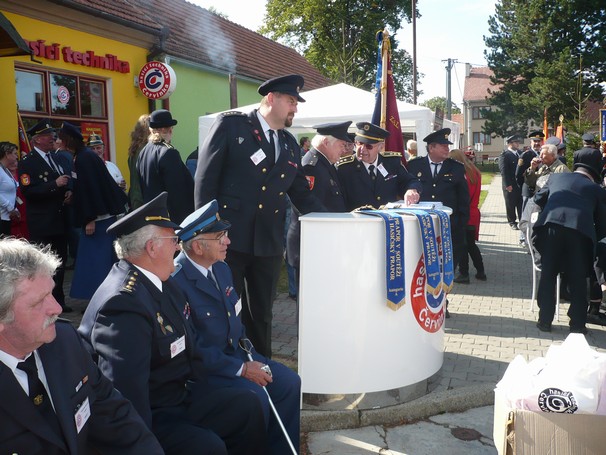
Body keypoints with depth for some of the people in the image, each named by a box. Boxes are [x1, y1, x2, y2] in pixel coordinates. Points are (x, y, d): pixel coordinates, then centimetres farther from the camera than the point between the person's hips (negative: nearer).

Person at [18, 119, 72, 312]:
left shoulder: (55, 158, 15)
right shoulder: (27, 162, -8)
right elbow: (28, 191, -18)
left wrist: (68, 192, 4)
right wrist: (55, 185, -23)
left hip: (59, 221, 7)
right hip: (42, 224, -7)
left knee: (60, 262, 12)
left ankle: (58, 300, 22)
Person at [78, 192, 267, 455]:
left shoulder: (161, 282, 2)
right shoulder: (124, 304, -28)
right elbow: (126, 391, -32)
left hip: (181, 395, 9)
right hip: (152, 416, -9)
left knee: (248, 405, 9)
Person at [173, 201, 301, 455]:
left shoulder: (220, 268, 5)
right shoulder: (176, 282, -23)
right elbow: (191, 347, -23)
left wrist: (247, 350, 0)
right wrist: (241, 368, -20)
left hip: (235, 352, 8)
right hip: (203, 367, -8)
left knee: (289, 383, -2)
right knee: (255, 398, -26)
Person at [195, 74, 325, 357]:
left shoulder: (290, 144, 15)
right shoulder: (230, 125, -2)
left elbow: (301, 193, 17)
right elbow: (205, 177, -6)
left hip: (269, 242, 5)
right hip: (229, 238, -5)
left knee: (261, 315, 14)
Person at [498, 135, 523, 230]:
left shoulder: (520, 154, 12)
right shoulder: (504, 155, -9)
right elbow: (503, 171, -15)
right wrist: (507, 185, -20)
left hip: (520, 184, 6)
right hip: (510, 185, -6)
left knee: (521, 204, 9)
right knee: (511, 204, 6)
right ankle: (512, 222, 17)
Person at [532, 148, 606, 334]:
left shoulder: (556, 177, 23)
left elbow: (538, 198, 35)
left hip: (551, 225, 1)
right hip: (580, 231, -1)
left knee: (548, 275, 12)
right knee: (578, 279, 12)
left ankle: (545, 321, 17)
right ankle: (577, 324, 18)